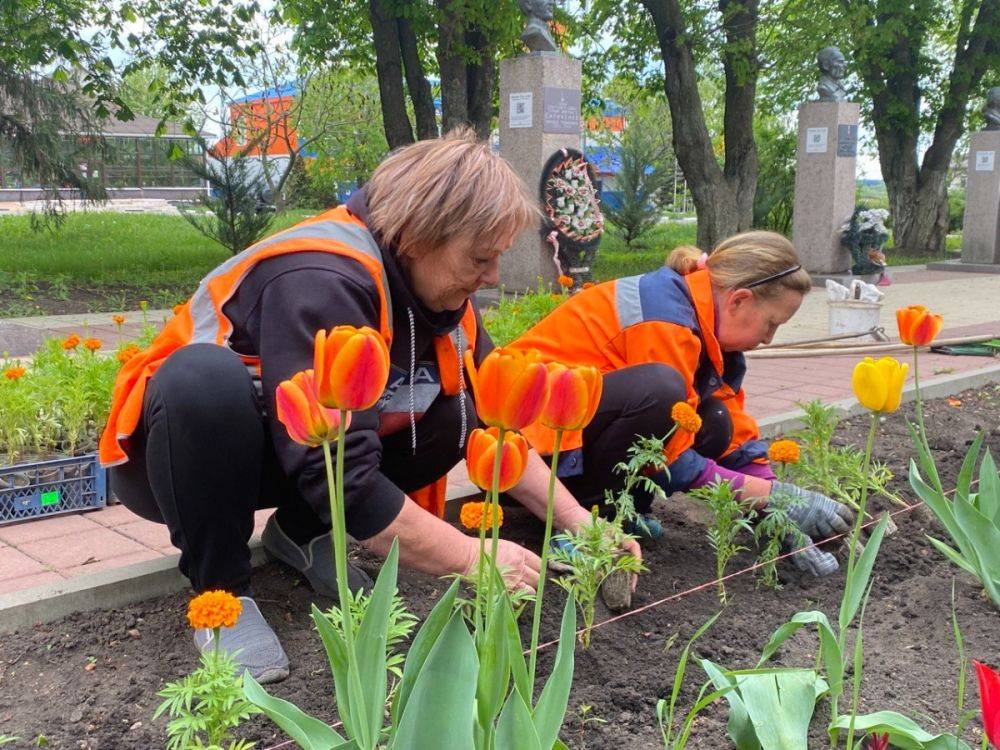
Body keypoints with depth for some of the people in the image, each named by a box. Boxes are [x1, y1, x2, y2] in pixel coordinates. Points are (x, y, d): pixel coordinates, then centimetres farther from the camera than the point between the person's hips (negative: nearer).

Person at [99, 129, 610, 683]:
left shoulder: (438, 286, -8)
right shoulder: (321, 283, -33)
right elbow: (341, 479, -36)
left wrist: (576, 520, -9)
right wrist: (471, 557, -27)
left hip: (298, 448, 7)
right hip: (181, 453, -6)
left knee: (455, 413, -12)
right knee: (207, 376, -39)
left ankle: (301, 532, 6)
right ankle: (220, 590, -16)